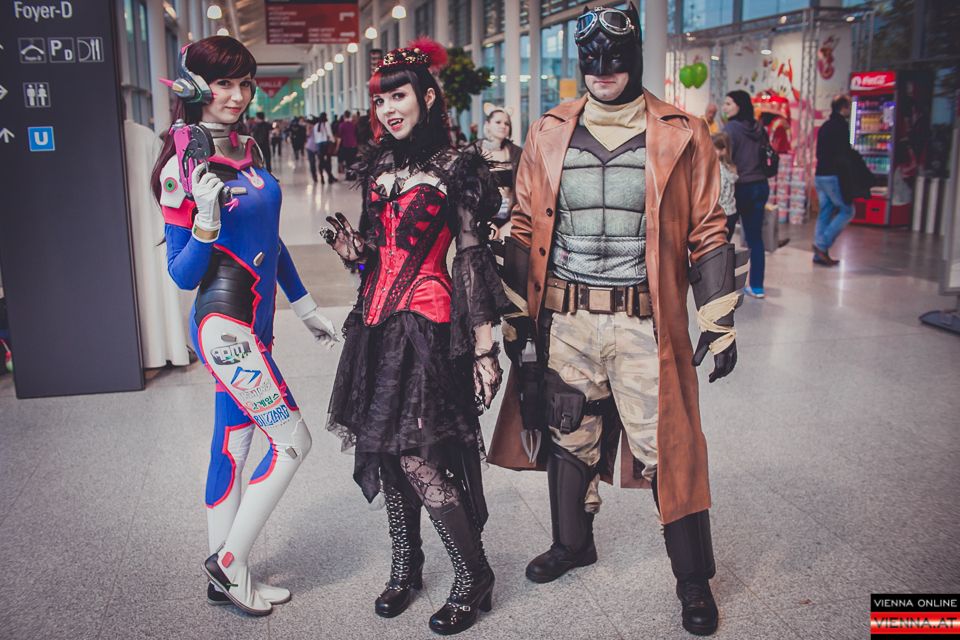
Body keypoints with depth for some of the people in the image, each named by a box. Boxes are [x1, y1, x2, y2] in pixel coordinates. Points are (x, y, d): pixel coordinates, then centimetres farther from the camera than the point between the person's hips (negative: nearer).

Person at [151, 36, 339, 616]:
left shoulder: (248, 149, 9)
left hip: (252, 325, 7)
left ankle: (227, 577, 27)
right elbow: (182, 274, -12)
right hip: (224, 326, -7)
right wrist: (206, 218, -29)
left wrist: (307, 308, 21)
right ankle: (229, 561, 13)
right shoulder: (183, 167, -13)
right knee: (293, 441, -4)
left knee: (234, 445, 14)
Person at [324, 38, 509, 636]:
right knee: (382, 446, 11)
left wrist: (484, 347, -11)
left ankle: (474, 575, 10)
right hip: (377, 318, 7)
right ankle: (406, 566, 30)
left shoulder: (455, 169, -6)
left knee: (416, 456, -9)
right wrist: (353, 250, -3)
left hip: (427, 322, -7)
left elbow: (474, 258, -8)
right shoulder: (377, 165, 12)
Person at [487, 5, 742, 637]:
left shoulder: (682, 135, -1)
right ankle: (572, 543, 40)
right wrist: (516, 315, 6)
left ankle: (694, 579, 23)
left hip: (647, 321, -2)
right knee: (568, 436, 16)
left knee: (667, 450, 3)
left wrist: (719, 323, -2)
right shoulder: (548, 134, 6)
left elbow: (707, 234, 1)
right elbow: (525, 229, 9)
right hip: (565, 321, 3)